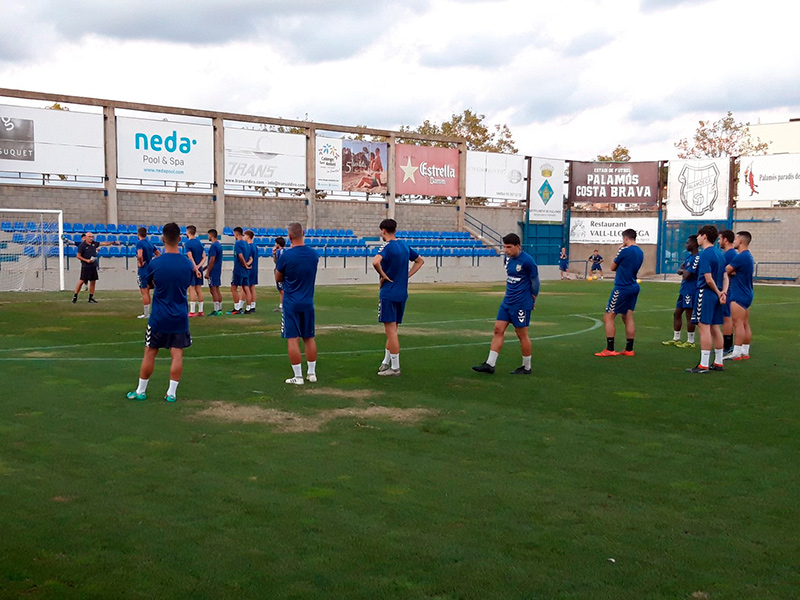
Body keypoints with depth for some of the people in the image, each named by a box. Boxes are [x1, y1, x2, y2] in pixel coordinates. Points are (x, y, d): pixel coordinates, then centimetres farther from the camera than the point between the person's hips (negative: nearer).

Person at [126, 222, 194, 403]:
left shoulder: (155, 263, -12)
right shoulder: (188, 264, -5)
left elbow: (149, 282, 8)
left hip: (159, 318, -1)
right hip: (180, 318, 1)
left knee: (149, 353, 10)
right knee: (177, 354, 5)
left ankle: (141, 391, 19)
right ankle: (171, 393, 5)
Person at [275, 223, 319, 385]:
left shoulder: (286, 256, -14)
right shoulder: (313, 254, -1)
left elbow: (278, 278, 0)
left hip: (291, 304, -4)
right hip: (308, 303, 4)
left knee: (292, 339, 0)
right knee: (309, 338, 14)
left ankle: (298, 377, 1)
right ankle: (312, 373, 20)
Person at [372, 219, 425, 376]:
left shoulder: (387, 247, -14)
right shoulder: (405, 246, 9)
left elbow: (375, 262, -33)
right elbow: (420, 261, 23)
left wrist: (383, 275, -17)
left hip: (388, 294, -7)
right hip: (402, 294, 8)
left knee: (391, 331, -2)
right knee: (392, 330, 17)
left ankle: (395, 368, 2)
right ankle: (386, 362, 26)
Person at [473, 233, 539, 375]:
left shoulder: (527, 260, -17)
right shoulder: (508, 258, 6)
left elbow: (535, 282, -9)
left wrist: (532, 300, -1)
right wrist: (510, 292, 13)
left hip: (521, 304, -8)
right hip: (507, 301, 8)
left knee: (522, 334, 3)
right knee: (498, 330, 3)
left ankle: (527, 367, 17)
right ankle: (490, 364, 5)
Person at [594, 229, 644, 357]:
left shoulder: (625, 250, -15)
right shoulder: (640, 252, 9)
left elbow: (613, 267, -3)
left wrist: (619, 251, 7)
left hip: (622, 288, -8)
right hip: (633, 287, 8)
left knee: (608, 318, -3)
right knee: (628, 318, 12)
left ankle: (610, 349, -6)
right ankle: (629, 349, 13)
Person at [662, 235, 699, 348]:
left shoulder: (697, 258, -17)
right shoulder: (689, 257, 13)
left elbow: (687, 276, -21)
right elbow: (679, 270, 13)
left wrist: (684, 271, -1)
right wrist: (684, 271, -9)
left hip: (691, 291, -10)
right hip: (684, 290, 10)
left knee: (689, 316, -2)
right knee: (677, 313, 14)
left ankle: (690, 342, 6)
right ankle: (676, 339, 22)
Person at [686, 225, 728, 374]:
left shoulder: (705, 254, -14)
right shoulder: (719, 253, 14)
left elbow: (708, 279, -19)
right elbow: (725, 277, 13)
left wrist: (718, 292, -5)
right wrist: (723, 292, 0)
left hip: (705, 293, -9)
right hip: (716, 295, 9)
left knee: (704, 327, -6)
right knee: (715, 328, 14)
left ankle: (704, 365, -5)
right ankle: (718, 363, 20)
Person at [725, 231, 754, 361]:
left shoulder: (741, 257, -18)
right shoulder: (749, 256, 15)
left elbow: (725, 271, -13)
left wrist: (730, 272, 8)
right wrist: (732, 272, -7)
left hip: (739, 296, -10)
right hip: (747, 294, 10)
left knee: (738, 324, -8)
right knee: (745, 324, 10)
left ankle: (737, 353, -8)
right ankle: (745, 351, 14)